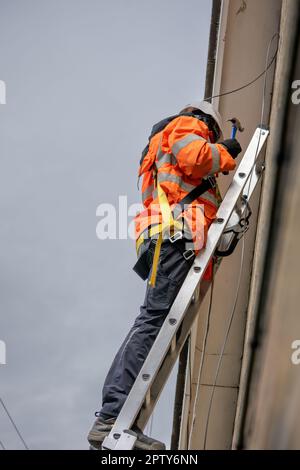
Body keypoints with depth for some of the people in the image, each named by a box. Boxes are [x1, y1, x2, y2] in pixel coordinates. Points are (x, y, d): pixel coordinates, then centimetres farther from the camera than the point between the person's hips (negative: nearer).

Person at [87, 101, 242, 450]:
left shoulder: (164, 144, 43)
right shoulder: (186, 124, 14)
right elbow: (194, 157, -8)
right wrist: (224, 153, 8)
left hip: (164, 238, 11)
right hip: (177, 230, -11)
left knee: (154, 323, 0)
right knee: (155, 320, -21)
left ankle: (112, 421, -8)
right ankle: (112, 418, -32)